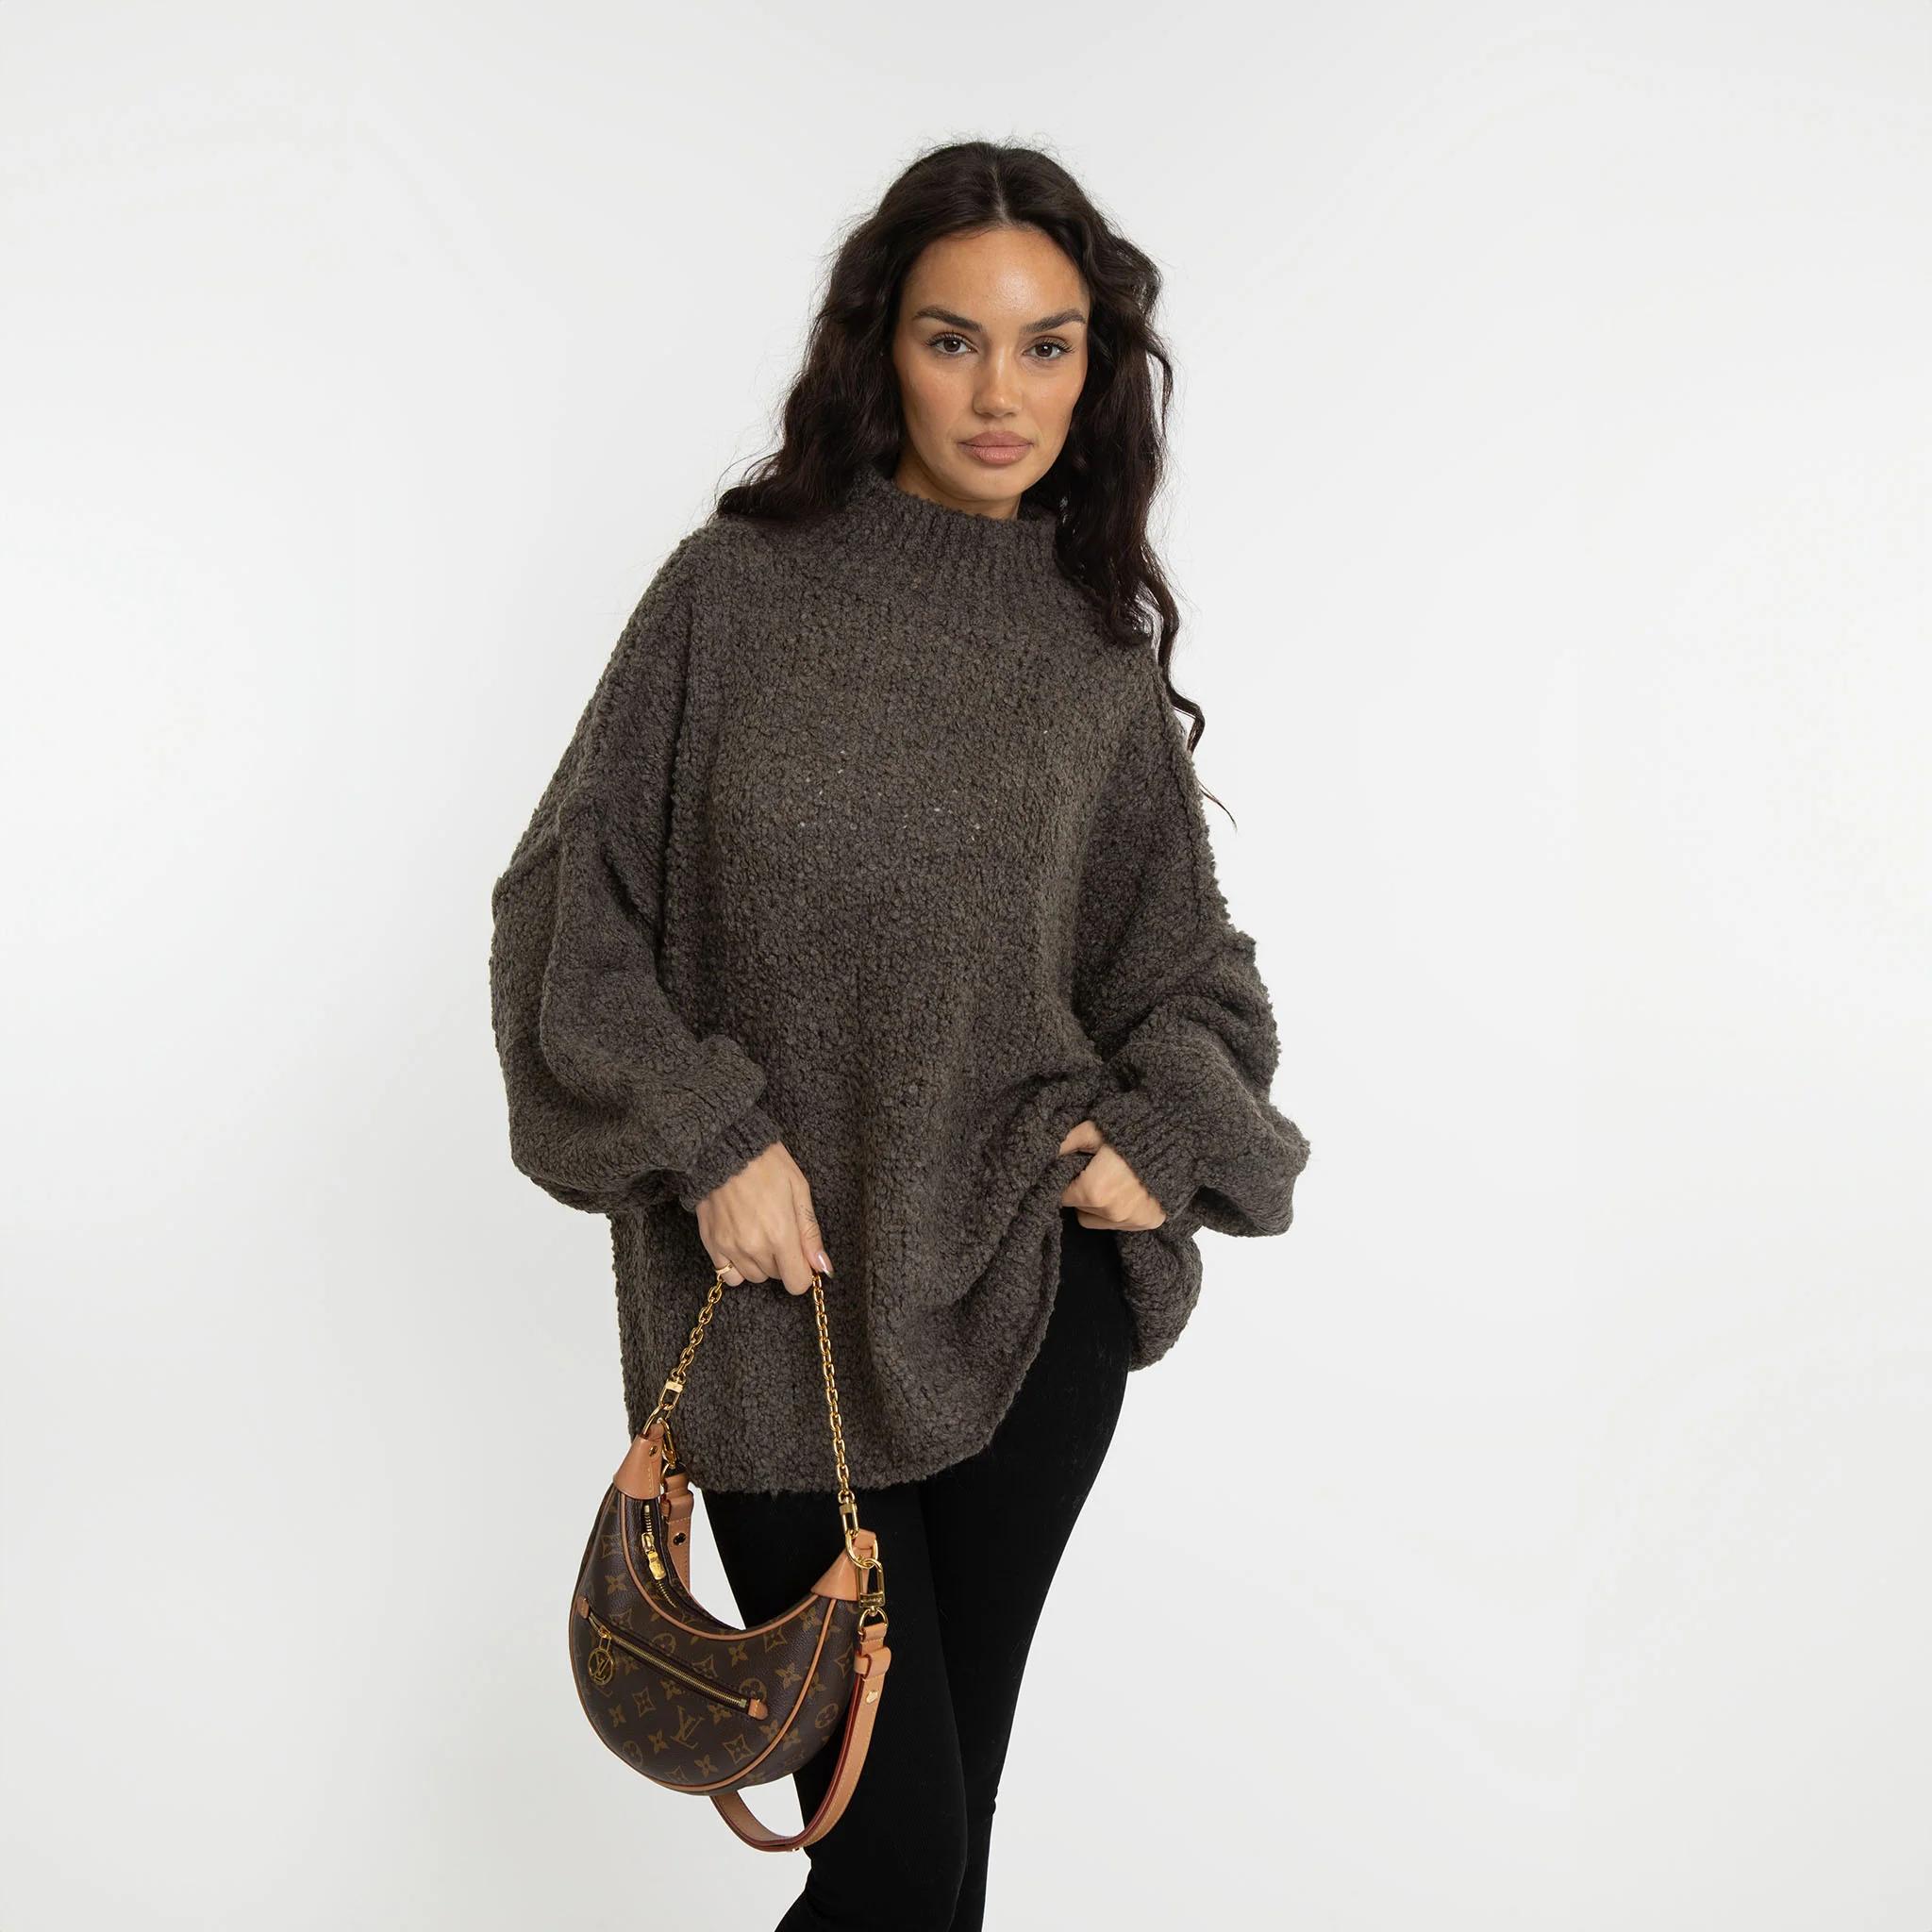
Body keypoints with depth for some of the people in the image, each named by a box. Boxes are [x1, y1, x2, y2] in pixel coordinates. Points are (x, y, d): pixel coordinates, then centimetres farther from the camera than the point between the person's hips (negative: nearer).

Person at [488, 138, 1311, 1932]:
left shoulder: (1101, 646, 5)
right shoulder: (741, 587, -3)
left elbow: (1188, 957, 15)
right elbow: (567, 899, -2)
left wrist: (1170, 1131, -3)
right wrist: (704, 1137, -12)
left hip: (1030, 1290, 3)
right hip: (780, 1296, -3)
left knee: (960, 1784, 14)